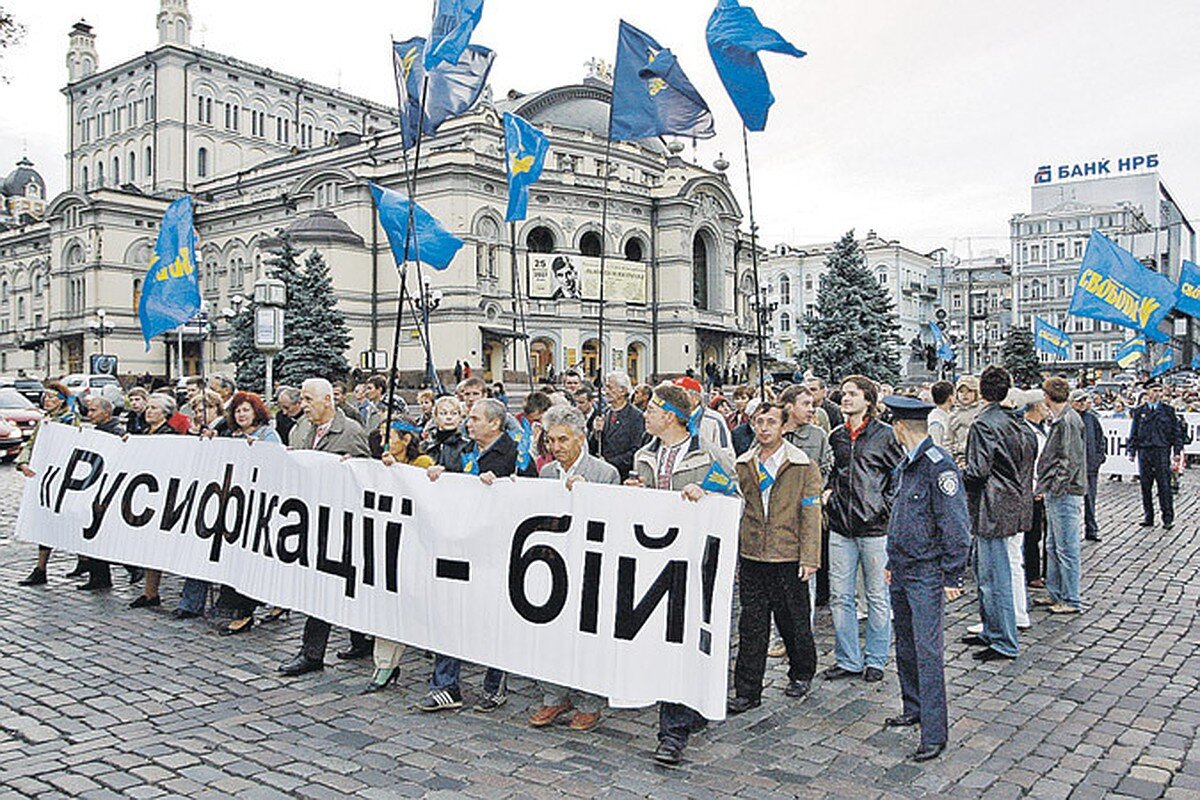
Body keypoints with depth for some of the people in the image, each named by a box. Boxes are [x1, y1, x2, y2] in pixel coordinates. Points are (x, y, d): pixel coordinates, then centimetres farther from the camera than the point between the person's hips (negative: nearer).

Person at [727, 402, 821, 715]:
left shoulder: (804, 466, -3)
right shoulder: (743, 466, 8)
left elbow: (811, 514, -5)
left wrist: (809, 558, -10)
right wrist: (731, 554, 9)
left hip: (788, 558, -3)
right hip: (751, 558, 3)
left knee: (794, 622, 11)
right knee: (752, 626, 4)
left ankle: (802, 674, 36)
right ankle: (747, 692, 11)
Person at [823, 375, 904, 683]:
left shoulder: (884, 435, -6)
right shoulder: (837, 436, 10)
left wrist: (887, 505, -9)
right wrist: (829, 490, 8)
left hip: (874, 526, -5)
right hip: (841, 526, 5)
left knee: (877, 596, 7)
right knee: (840, 597, 7)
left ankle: (875, 660, 21)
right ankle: (848, 660, 19)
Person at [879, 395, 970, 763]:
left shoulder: (939, 464, -16)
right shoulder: (908, 463, 12)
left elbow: (956, 527, -17)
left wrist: (952, 578, -17)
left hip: (927, 574, -9)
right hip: (901, 571, 9)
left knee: (927, 650, -7)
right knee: (905, 646, 17)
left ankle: (934, 733, -1)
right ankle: (914, 709, 32)